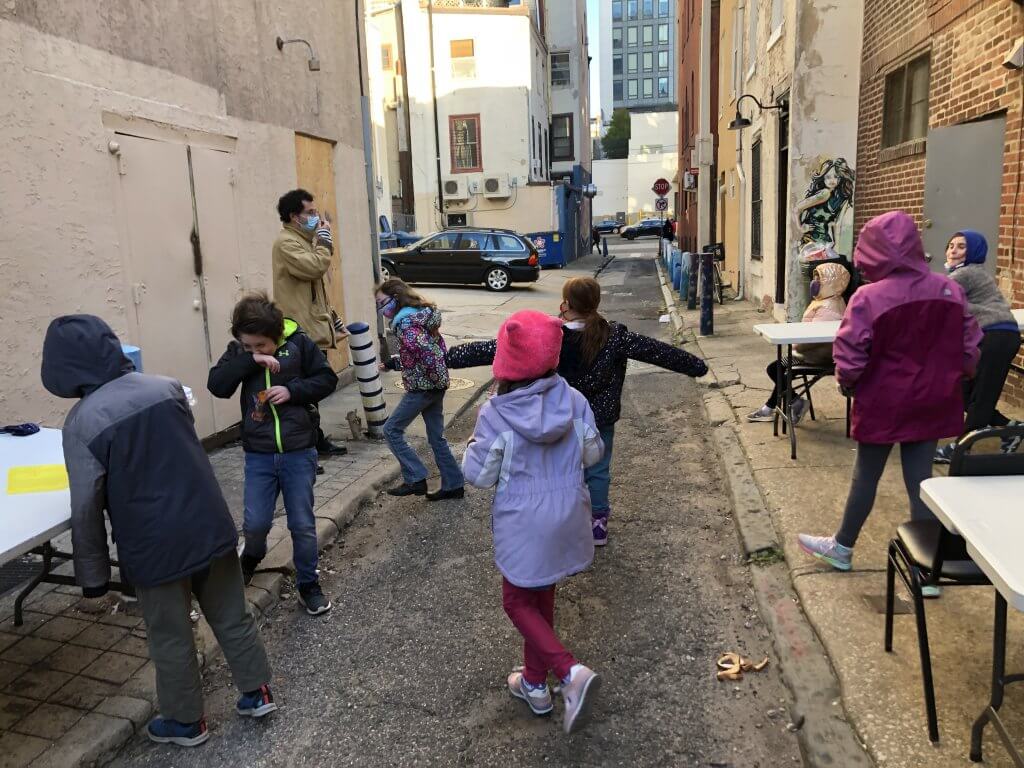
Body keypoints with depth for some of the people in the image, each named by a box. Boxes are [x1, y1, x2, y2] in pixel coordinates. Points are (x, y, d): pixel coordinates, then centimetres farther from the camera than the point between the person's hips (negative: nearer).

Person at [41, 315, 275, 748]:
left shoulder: (82, 422, -14)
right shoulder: (166, 387, -3)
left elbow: (87, 508, -12)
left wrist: (93, 573, -1)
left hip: (153, 546, -4)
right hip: (209, 524, 4)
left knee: (171, 638, 15)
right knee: (231, 616, 18)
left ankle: (186, 722, 32)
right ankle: (257, 691, 32)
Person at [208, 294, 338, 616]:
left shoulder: (298, 343, -8)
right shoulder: (238, 351, -1)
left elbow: (327, 379, -3)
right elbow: (216, 386, -13)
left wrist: (292, 390, -17)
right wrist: (249, 360, -22)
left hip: (299, 452, -1)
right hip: (259, 456, 2)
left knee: (303, 524, 6)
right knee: (255, 523, 5)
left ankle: (308, 584, 25)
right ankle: (253, 554, 40)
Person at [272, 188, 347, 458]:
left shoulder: (302, 240, 20)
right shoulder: (286, 242, -12)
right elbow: (316, 266, -27)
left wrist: (330, 316, 23)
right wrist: (324, 238, -12)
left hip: (313, 329, 10)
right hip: (302, 333, -10)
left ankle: (317, 441, 24)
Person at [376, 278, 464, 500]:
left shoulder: (405, 324, -18)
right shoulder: (423, 316, 11)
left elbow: (427, 353, -29)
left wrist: (438, 378, -16)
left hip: (421, 388, -9)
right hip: (436, 387, 9)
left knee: (392, 431, 3)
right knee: (436, 437, 15)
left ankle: (415, 480, 2)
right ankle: (453, 485, 19)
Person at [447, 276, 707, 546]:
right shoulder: (614, 336, -17)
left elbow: (494, 349, -20)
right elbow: (657, 350, -10)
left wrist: (450, 356, -14)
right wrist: (695, 365, 1)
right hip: (600, 420, 1)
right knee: (598, 470, 21)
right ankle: (598, 523, 34)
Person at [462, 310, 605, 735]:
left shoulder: (495, 414, -21)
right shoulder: (574, 400, -10)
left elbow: (479, 475, -11)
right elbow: (592, 454, 2)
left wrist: (474, 444, 7)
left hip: (523, 525, -4)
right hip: (566, 518, 5)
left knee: (518, 602, 16)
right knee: (542, 598, 22)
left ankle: (571, 672, -1)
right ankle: (536, 684, 37)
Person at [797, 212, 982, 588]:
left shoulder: (869, 298, -18)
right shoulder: (951, 291, -3)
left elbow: (849, 359, -17)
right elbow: (970, 351, 4)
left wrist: (847, 382, 3)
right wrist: (949, 382, 19)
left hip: (882, 403, -4)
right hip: (932, 402, 4)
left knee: (866, 476, 12)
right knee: (920, 478, 11)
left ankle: (842, 547, 31)